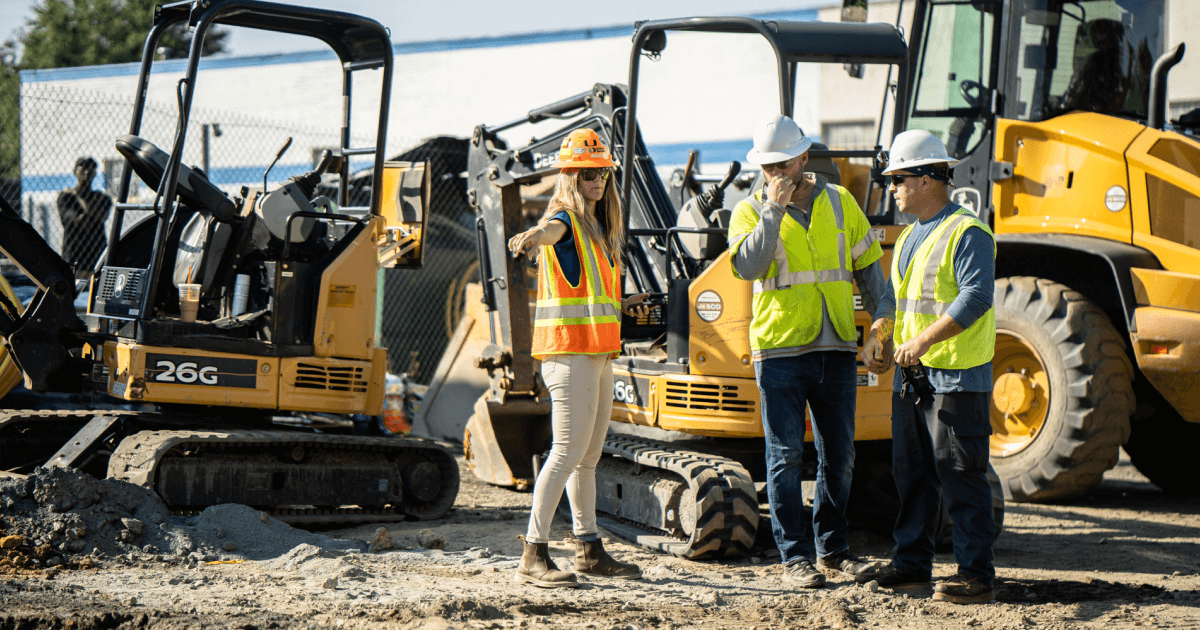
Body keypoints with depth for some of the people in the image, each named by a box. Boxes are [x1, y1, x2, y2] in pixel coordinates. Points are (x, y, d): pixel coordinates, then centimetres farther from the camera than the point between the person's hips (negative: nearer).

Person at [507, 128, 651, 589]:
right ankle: (534, 557, -14)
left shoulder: (596, 227, 19)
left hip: (598, 352, 9)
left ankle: (590, 551, 25)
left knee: (589, 456, 15)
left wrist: (621, 304, 21)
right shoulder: (564, 220, -9)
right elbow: (548, 231, -35)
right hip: (569, 348, -9)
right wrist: (529, 238, -56)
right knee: (568, 451, -13)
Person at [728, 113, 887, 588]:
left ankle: (832, 547, 20)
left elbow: (867, 266, 16)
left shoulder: (839, 202, 9)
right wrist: (774, 209, -19)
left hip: (836, 350, 3)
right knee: (786, 455, -2)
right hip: (779, 348, -3)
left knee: (839, 454, 8)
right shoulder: (750, 211, 1)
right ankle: (794, 555, 4)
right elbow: (748, 267, -17)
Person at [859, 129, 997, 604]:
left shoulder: (967, 233, -11)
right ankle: (912, 562, 22)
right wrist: (879, 330, 2)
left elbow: (976, 297, -21)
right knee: (911, 472, 13)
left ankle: (976, 574, -2)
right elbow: (894, 293, 22)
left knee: (959, 476, -7)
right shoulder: (909, 237, 19)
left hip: (956, 376, -9)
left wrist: (924, 339, -26)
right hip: (911, 375, 9)